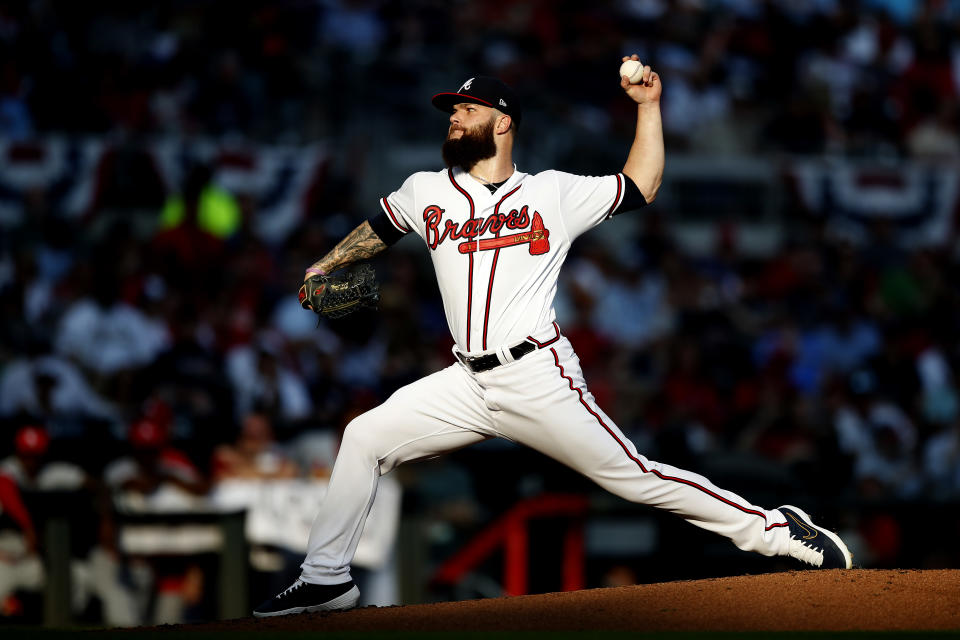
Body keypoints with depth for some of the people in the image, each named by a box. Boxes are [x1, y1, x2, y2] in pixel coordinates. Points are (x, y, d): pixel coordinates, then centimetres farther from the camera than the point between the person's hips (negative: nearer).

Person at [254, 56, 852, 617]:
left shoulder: (555, 193, 5)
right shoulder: (427, 192, 14)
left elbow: (641, 187, 12)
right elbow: (379, 229, 33)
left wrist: (649, 106, 7)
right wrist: (322, 267, 25)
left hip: (539, 378, -4)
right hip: (467, 382, 4)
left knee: (635, 476, -10)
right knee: (365, 438, -3)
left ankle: (770, 528, -2)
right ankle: (326, 580, 5)